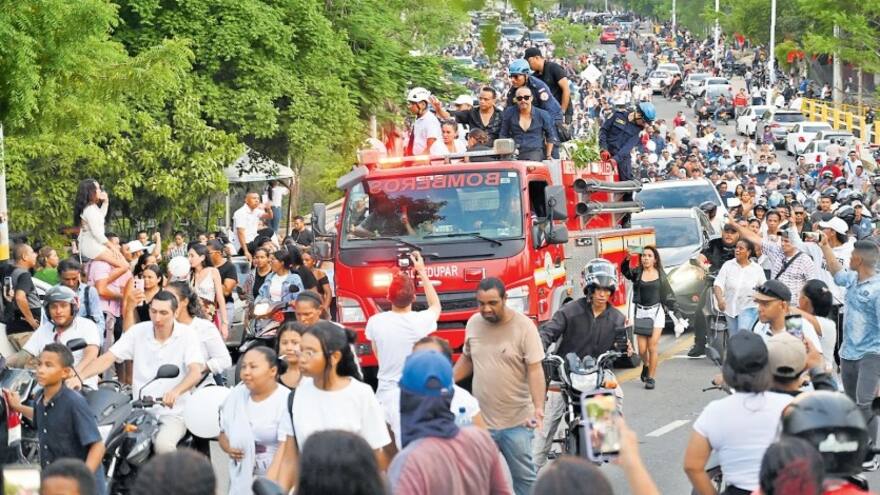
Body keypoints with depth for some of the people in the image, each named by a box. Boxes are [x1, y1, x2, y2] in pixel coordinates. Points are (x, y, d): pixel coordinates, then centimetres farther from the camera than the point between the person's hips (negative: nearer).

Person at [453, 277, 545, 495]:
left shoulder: (523, 326, -11)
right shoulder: (473, 324, 3)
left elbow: (535, 370, -14)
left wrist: (538, 407, -25)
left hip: (516, 422, -4)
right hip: (481, 420, 4)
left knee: (524, 476, 3)